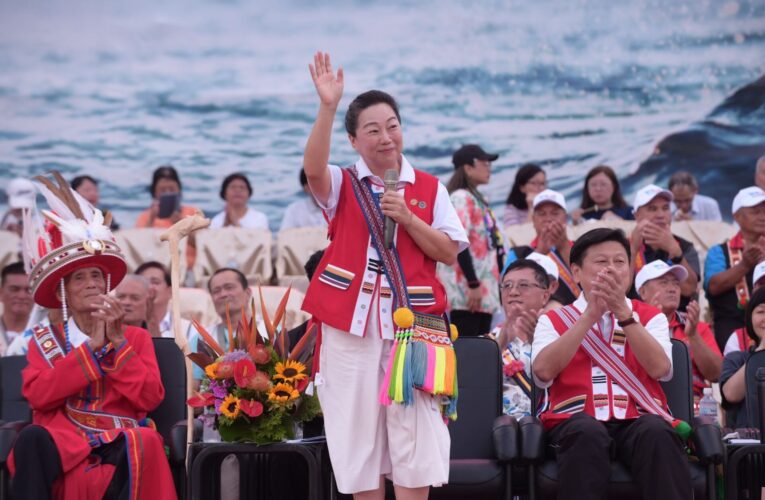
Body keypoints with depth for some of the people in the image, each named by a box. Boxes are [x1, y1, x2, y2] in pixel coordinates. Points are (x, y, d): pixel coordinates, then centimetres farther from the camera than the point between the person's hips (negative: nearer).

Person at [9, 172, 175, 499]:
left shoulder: (136, 337, 19)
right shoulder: (44, 340, 17)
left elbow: (150, 399, 2)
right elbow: (37, 395, -4)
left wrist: (118, 341, -4)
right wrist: (91, 346, -7)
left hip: (120, 441, 0)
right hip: (62, 439, 0)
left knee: (144, 446, -38)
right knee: (31, 439, -37)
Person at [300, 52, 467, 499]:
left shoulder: (430, 189, 10)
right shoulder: (343, 186, 7)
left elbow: (449, 253, 4)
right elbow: (313, 168, -17)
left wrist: (407, 218, -9)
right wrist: (328, 107, -28)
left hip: (411, 320, 0)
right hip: (352, 321, 0)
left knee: (415, 432, -4)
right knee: (358, 429, 3)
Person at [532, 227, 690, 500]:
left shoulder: (650, 317, 18)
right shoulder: (554, 320, 16)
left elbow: (659, 368, -2)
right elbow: (543, 371, -5)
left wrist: (623, 312, -9)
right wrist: (589, 317, -7)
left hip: (638, 420, 1)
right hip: (576, 421, -1)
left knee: (658, 432, -34)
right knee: (587, 432, -36)